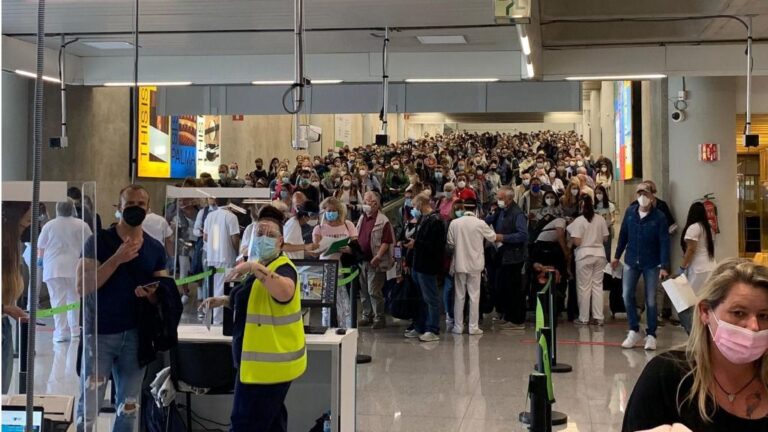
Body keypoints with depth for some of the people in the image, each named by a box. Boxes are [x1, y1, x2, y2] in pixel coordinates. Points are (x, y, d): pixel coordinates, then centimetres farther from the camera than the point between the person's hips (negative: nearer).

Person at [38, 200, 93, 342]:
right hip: (74, 267, 1)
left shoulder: (49, 225, -1)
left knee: (58, 300, 0)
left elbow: (40, 246, 8)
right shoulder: (82, 225, -2)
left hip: (53, 267, -1)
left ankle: (61, 332, -3)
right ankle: (75, 329, 19)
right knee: (74, 298, 15)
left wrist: (40, 258, 29)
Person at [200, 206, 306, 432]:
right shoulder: (262, 267, 14)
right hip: (264, 362, 11)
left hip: (269, 364, -11)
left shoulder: (282, 267, -19)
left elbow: (285, 294, -43)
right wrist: (225, 300, 15)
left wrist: (254, 267, -40)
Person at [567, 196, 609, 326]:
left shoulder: (579, 221, -10)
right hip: (599, 254, 4)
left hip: (584, 255, -4)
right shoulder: (601, 219, 2)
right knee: (597, 285, 10)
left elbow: (577, 242, -14)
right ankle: (598, 317, 10)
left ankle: (583, 318, 8)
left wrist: (570, 232, 3)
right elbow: (605, 238, 7)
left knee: (584, 287, 3)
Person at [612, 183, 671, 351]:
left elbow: (664, 242, -13)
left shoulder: (659, 216, -11)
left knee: (650, 300, 3)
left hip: (651, 264, -3)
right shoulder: (630, 212, -2)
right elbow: (623, 235, 8)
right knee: (627, 296, 1)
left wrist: (664, 266, -20)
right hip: (631, 261, 3)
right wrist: (617, 256, 11)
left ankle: (651, 335, 15)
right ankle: (634, 331, 16)